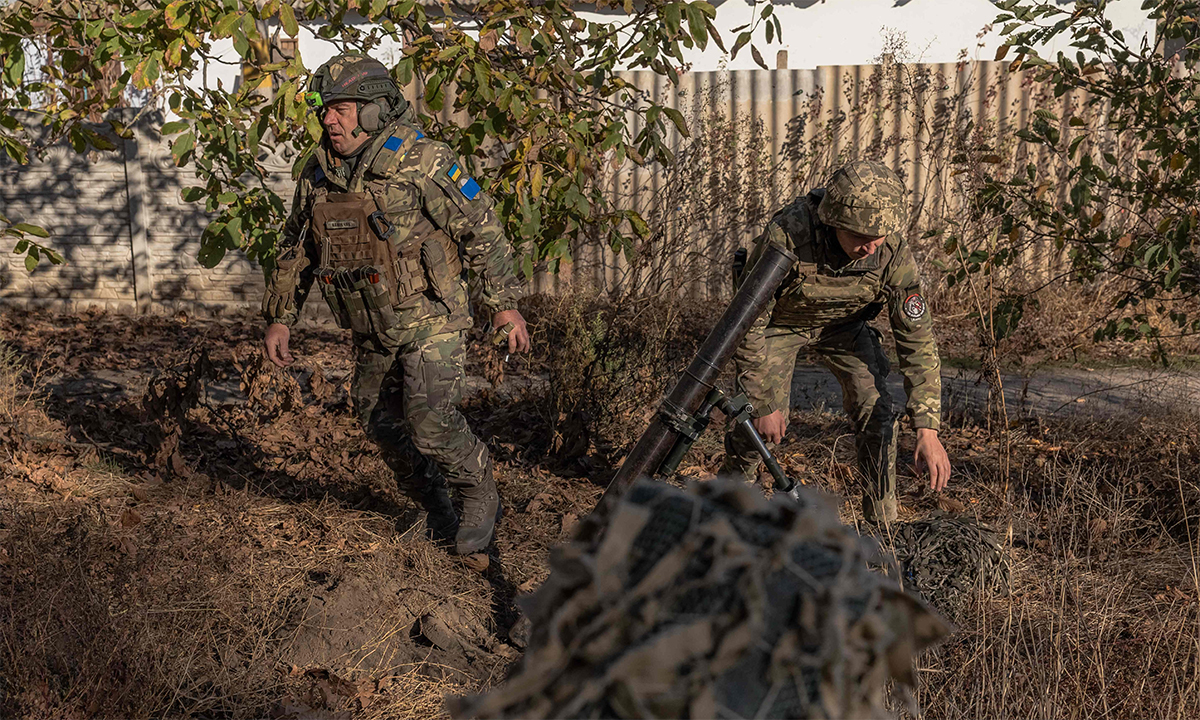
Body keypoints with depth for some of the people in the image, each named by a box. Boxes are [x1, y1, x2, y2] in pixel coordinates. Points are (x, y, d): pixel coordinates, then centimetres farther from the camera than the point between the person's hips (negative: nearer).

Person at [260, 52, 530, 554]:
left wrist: (503, 303, -12)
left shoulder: (422, 163, -16)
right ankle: (431, 504, 34)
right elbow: (296, 250, 14)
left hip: (430, 319, -7)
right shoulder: (317, 174, 3)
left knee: (431, 423, -15)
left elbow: (482, 230, -12)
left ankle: (480, 497, 12)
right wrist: (279, 317, 13)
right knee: (379, 420, 13)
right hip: (371, 333, 7)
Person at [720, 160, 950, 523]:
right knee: (761, 418, -11)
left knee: (876, 410, -11)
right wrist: (764, 404, -24)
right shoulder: (786, 235, -41)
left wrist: (928, 428, -30)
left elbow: (917, 337, -24)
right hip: (780, 319, -2)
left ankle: (883, 523, 6)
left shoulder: (894, 251, -32)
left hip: (844, 323, 3)